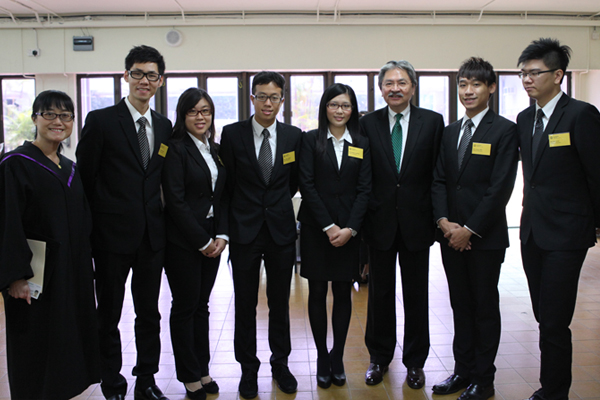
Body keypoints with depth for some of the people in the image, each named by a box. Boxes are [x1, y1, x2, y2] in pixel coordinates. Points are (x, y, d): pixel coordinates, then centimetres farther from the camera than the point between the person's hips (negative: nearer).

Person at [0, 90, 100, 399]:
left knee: (69, 343, 13)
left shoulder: (71, 170, 11)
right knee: (37, 349, 4)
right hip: (36, 277, -6)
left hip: (73, 273, 7)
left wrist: (86, 270, 12)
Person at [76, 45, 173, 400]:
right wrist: (99, 221, -5)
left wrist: (160, 217, 5)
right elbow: (86, 177, -5)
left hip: (152, 235, 4)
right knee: (109, 315, 9)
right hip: (113, 235, -4)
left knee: (149, 314, 13)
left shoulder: (165, 126, 8)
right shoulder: (101, 121, -6)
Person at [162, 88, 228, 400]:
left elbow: (222, 196, 11)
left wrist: (221, 236, -2)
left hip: (212, 241, 6)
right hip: (183, 241, -6)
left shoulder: (215, 150, 12)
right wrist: (202, 241, -13)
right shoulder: (176, 148, -8)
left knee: (202, 304, 13)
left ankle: (202, 370, 24)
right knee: (185, 306, 4)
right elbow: (175, 201, -14)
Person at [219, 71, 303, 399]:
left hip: (281, 230, 2)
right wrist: (245, 209, 6)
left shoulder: (294, 136, 2)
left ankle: (280, 364, 28)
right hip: (244, 230, -1)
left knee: (280, 302, 12)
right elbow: (227, 183, 2)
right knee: (245, 304, 7)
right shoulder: (232, 134, -3)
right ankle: (248, 369, 22)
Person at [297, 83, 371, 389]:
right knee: (317, 292, 4)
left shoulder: (362, 144, 7)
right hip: (315, 227, -1)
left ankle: (337, 358, 18)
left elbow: (364, 189, 2)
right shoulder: (311, 140, 1)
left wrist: (350, 228, -10)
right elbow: (307, 185, -6)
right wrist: (328, 226, -12)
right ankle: (322, 358, 17)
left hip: (349, 229, 2)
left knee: (343, 293, 6)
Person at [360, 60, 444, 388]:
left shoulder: (433, 122, 0)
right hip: (381, 222, 1)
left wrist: (438, 217, -5)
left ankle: (415, 361, 27)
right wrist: (361, 219, -2)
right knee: (380, 293, 11)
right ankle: (379, 357, 29)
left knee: (416, 295, 10)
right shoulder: (368, 123, 2)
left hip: (416, 222, 0)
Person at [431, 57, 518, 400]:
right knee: (461, 305, 13)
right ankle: (463, 370, 26)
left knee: (485, 306, 6)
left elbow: (501, 187, -13)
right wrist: (444, 221, -6)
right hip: (451, 234, 5)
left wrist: (470, 229, -15)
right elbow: (439, 180, 9)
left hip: (485, 236, -5)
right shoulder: (450, 132, 13)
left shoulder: (504, 130, -6)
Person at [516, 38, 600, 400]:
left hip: (565, 234, -7)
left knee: (554, 322, -3)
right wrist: (532, 217, 15)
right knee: (545, 318, 14)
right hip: (533, 231, 7)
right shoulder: (525, 119, 10)